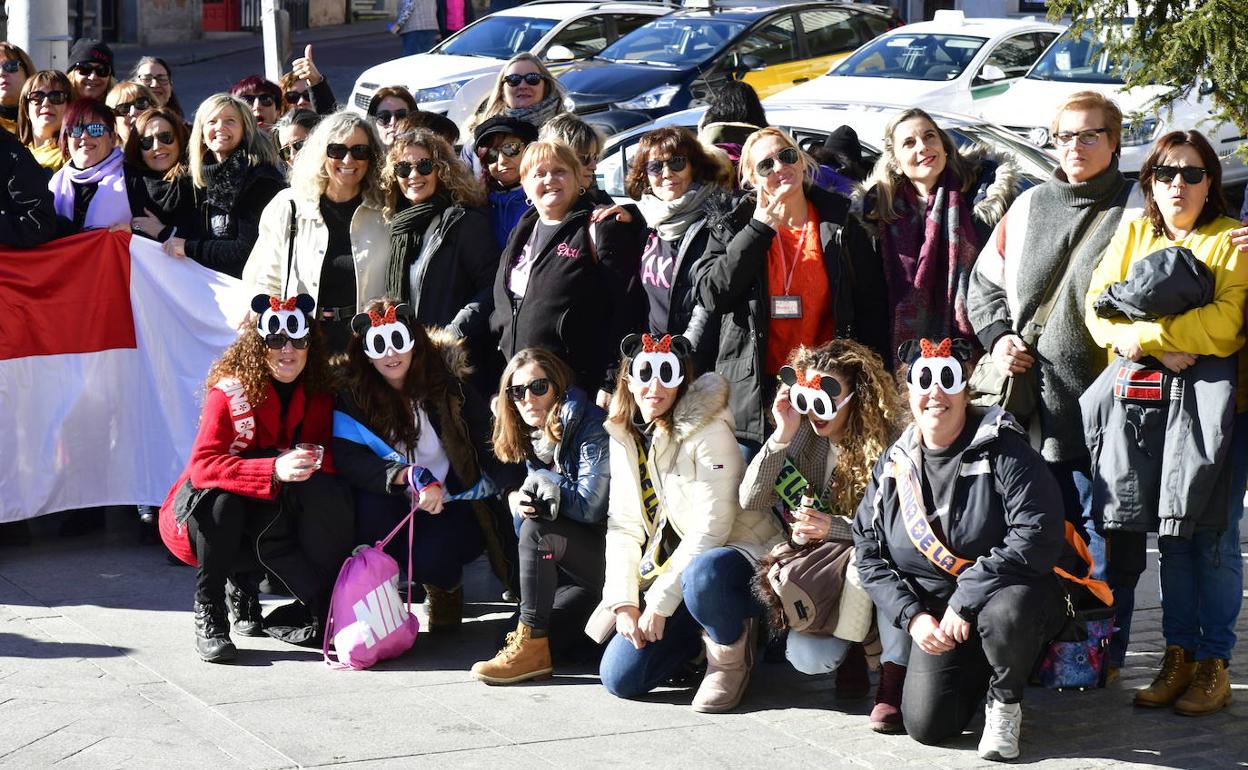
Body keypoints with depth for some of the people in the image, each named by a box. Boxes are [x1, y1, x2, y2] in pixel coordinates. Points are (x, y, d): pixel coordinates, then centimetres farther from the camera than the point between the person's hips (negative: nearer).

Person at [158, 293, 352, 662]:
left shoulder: (317, 394, -5)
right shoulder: (230, 391, -20)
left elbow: (329, 454, -2)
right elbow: (203, 465, -33)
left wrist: (314, 460, -27)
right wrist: (274, 469, -47)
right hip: (203, 514, -3)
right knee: (219, 498, -39)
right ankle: (209, 614, -21)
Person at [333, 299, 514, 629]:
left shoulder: (447, 384, -7)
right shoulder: (354, 394, -7)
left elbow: (489, 442, -6)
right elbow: (347, 457, -21)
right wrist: (410, 476, -34)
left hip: (454, 507, -1)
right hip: (397, 508, 1)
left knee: (428, 558, -30)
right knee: (371, 500, -32)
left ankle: (446, 586, 9)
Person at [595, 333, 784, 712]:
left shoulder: (708, 431, -16)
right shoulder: (624, 437, 5)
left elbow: (710, 528, -20)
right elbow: (623, 526, 6)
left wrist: (658, 603, -20)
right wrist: (624, 602, -6)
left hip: (736, 553, -6)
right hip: (671, 568, 6)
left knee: (702, 576, -42)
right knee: (619, 677, -9)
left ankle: (732, 653, -10)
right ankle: (702, 633, 16)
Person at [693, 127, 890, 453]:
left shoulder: (841, 227, 7)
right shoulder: (731, 227, 7)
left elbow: (872, 307, 8)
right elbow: (711, 295, -8)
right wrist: (759, 230, -9)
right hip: (753, 397, 0)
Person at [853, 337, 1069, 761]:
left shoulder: (1003, 452, -12)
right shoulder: (893, 466, 5)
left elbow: (1038, 539, -22)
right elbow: (869, 554, 7)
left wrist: (965, 600, -24)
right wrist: (912, 615, -9)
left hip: (1007, 591, -4)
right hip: (934, 609, 4)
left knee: (1006, 613, -40)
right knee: (926, 725, -14)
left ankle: (1005, 701, -6)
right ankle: (975, 675, 22)